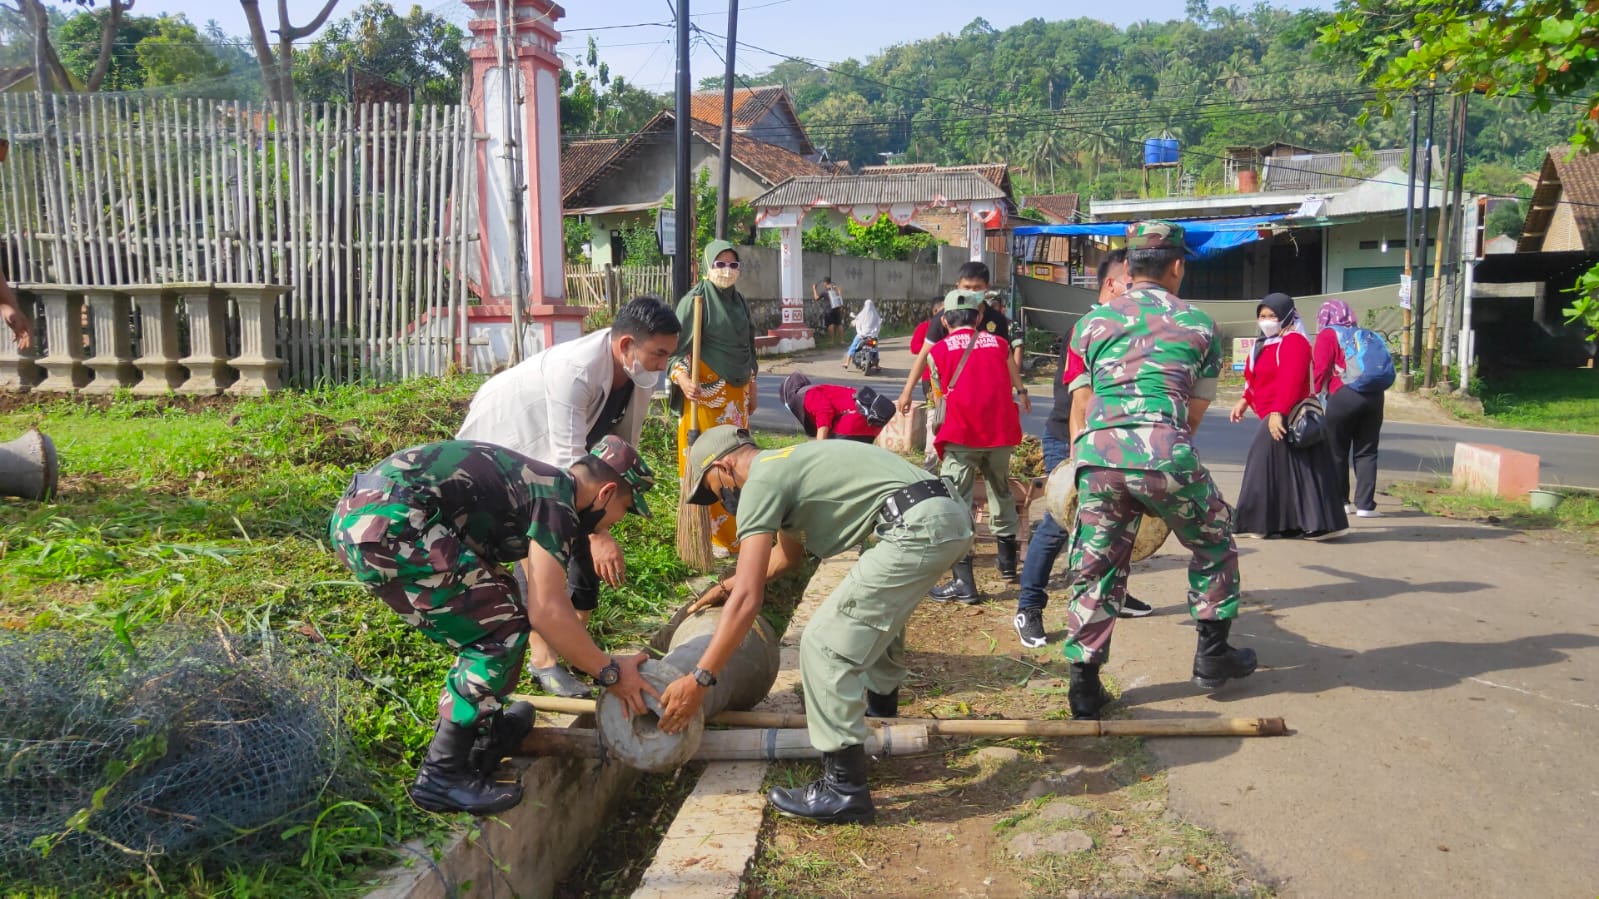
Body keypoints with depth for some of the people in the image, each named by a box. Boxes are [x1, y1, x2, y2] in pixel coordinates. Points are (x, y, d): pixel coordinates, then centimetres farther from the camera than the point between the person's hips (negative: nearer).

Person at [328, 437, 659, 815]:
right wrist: (609, 672, 2)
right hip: (386, 524, -10)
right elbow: (546, 612, -10)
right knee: (502, 631, -3)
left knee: (491, 602, 22)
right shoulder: (557, 502, -5)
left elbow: (547, 601, 35)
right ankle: (442, 776, 1)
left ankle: (484, 727, 32)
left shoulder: (538, 484, 24)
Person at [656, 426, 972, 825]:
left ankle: (844, 790, -1)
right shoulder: (785, 464, 25)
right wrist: (727, 587, 52)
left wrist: (698, 680, -8)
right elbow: (788, 553, 42)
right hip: (950, 513, 11)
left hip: (918, 527, -11)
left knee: (825, 644, -6)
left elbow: (748, 599, -11)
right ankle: (879, 712, 55)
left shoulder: (760, 482, -3)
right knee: (878, 610, 35)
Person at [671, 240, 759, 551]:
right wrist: (682, 378, -32)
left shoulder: (739, 301, 12)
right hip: (705, 394, -7)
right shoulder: (695, 301, -10)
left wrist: (751, 389, 22)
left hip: (735, 394, 7)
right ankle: (709, 536, 2)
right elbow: (676, 348, -14)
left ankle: (732, 531, 22)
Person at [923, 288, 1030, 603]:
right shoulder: (999, 344, 13)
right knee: (1001, 491, 23)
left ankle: (964, 582, -8)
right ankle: (1007, 562, 38)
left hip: (961, 434, -4)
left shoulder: (938, 351, 5)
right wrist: (1022, 395, 51)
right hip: (1001, 431, 4)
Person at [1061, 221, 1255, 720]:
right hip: (1165, 451, -2)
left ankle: (1083, 687, 14)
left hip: (1097, 454, 2)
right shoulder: (1199, 325, 16)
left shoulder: (1093, 321, 19)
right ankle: (1212, 654, 33)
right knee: (1213, 543, 23)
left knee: (1095, 568, 13)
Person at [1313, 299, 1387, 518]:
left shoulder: (1328, 336, 4)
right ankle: (1365, 505, 3)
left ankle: (1340, 502, 11)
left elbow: (1322, 368, -6)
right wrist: (1380, 387, 18)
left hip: (1343, 396, -4)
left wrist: (1318, 392, 4)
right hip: (1374, 395, 4)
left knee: (1337, 453, 7)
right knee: (1366, 453, 7)